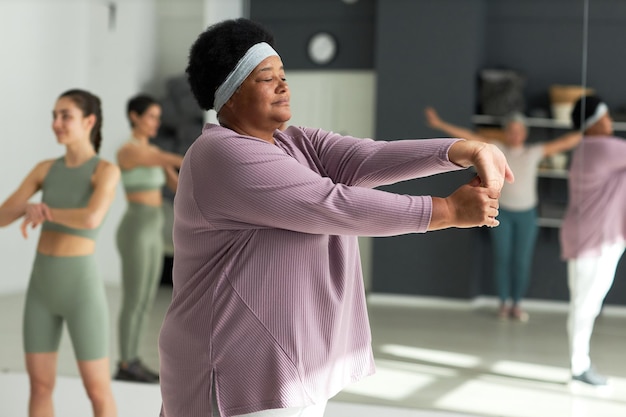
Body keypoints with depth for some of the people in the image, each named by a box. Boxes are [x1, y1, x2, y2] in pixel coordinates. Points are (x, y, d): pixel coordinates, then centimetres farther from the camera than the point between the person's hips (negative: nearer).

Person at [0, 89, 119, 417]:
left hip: (81, 289, -6)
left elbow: (91, 220, -29)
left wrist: (45, 211, -13)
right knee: (40, 387, 9)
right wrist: (31, 208, -19)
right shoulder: (45, 169, 8)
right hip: (42, 288, 6)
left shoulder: (107, 171, -10)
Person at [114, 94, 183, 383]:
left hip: (152, 233, 9)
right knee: (134, 301, -4)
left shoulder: (153, 153, 16)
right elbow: (169, 160, -26)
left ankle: (131, 363, 16)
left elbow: (179, 187, 13)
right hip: (135, 232, -9)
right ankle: (125, 367, 4)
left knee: (146, 302, 10)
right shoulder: (127, 152, -14)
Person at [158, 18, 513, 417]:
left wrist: (467, 150, -20)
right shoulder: (228, 158, -17)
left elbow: (368, 158, -6)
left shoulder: (296, 144, 10)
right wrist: (450, 210, -19)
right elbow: (335, 205, -22)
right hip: (246, 374, -9)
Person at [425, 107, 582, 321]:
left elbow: (567, 141, -3)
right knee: (501, 258, 3)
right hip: (502, 212, 0)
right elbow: (468, 136, -5)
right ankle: (504, 303, 17)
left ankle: (517, 304, 16)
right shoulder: (497, 149, -2)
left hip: (527, 214, 0)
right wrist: (440, 124, -8)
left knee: (522, 261, 1)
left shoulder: (535, 152, -1)